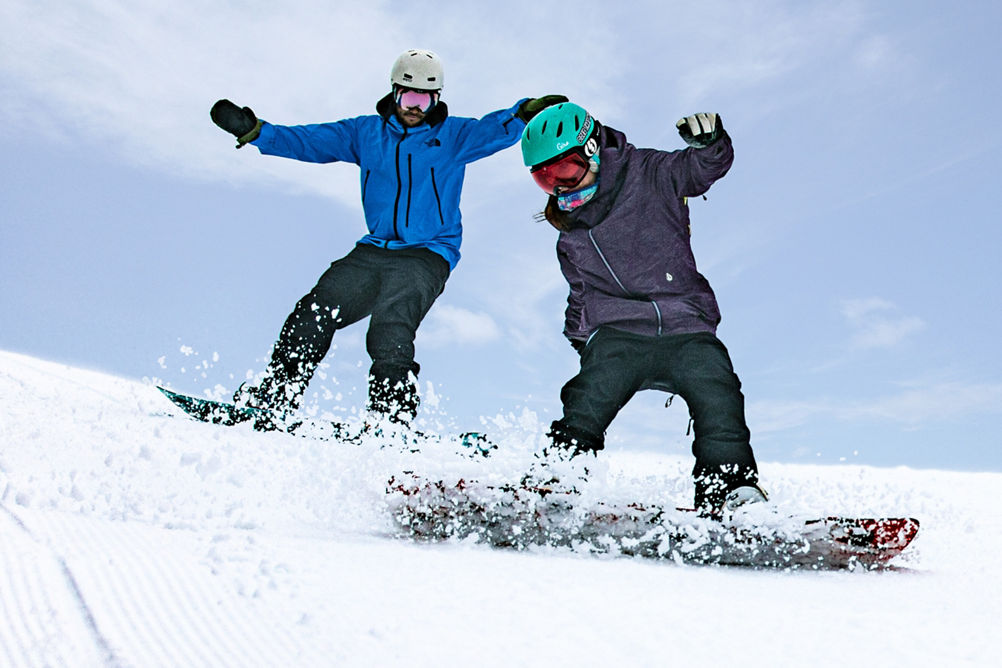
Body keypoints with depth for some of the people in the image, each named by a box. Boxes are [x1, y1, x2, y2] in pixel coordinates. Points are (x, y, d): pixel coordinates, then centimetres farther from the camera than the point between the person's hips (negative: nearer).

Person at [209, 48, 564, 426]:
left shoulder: (453, 136, 6)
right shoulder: (367, 133, 14)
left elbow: (494, 130, -10)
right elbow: (308, 140, 13)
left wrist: (524, 113, -31)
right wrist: (253, 130, 5)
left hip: (428, 255, -4)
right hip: (374, 251, 4)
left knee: (391, 320, -26)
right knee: (316, 312, -6)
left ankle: (393, 414, -24)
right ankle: (272, 397, 2)